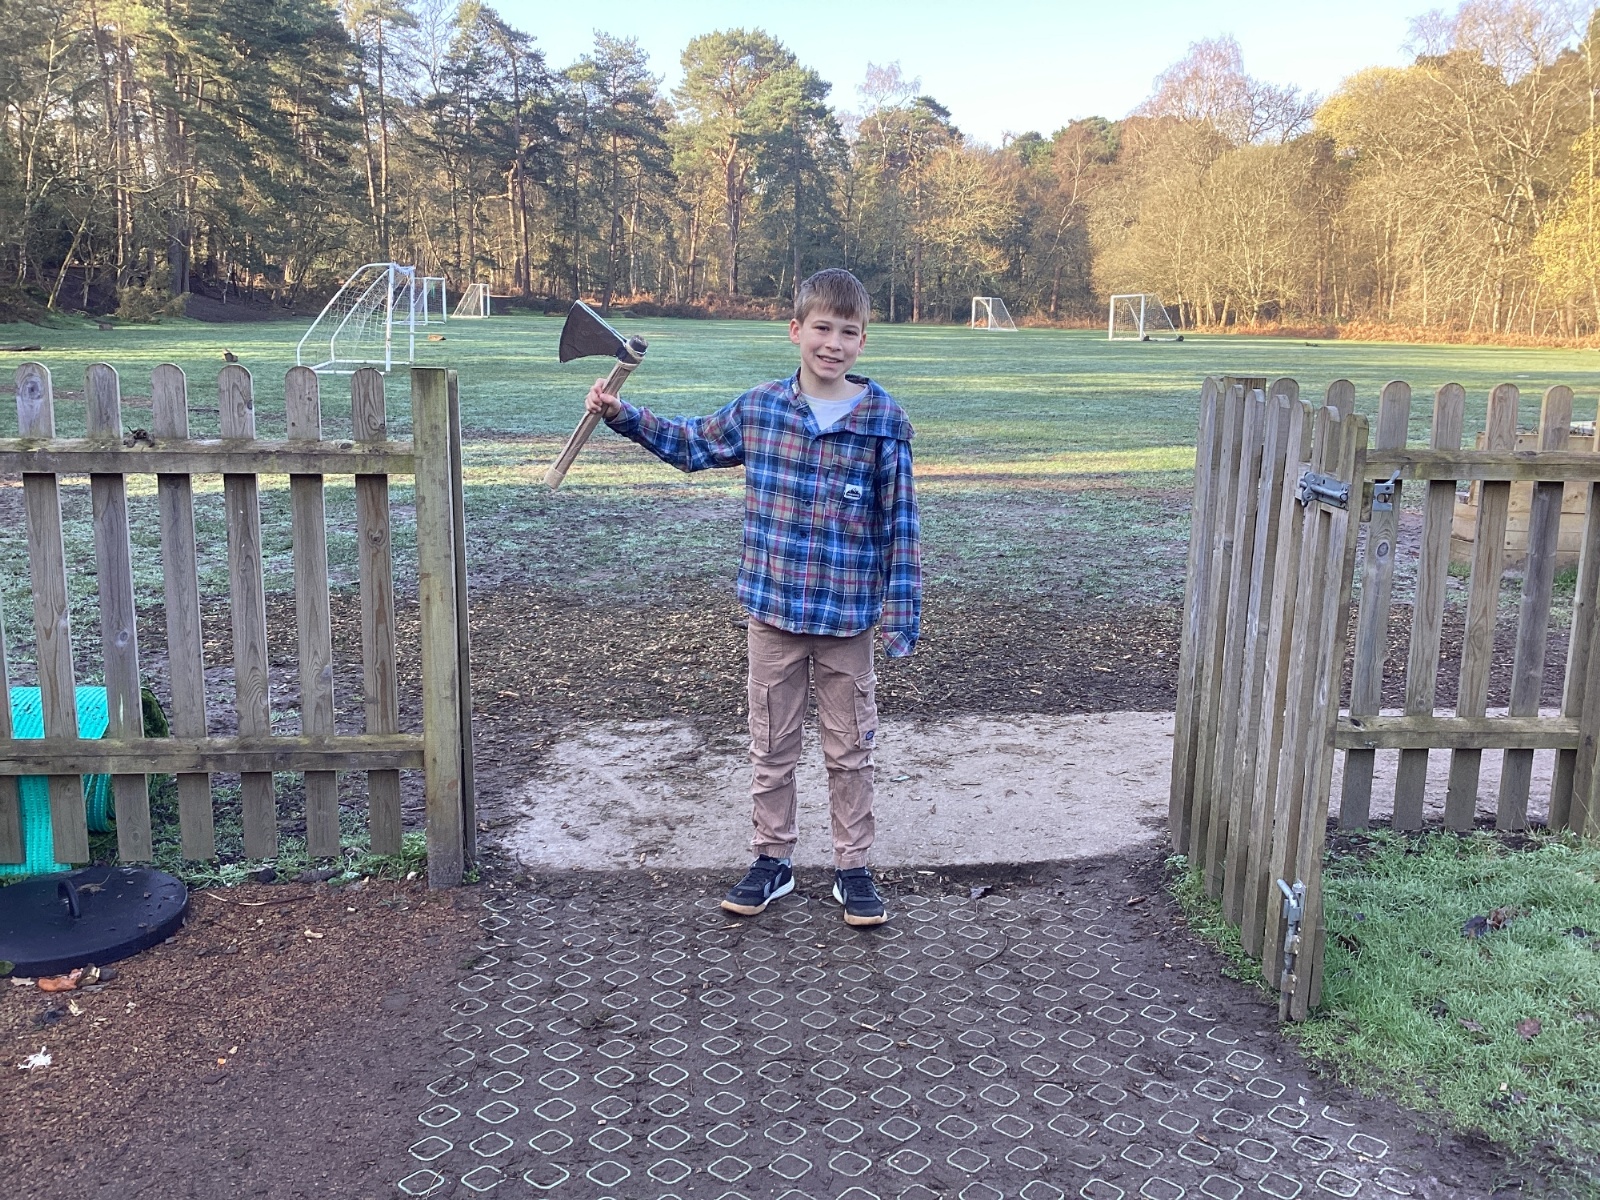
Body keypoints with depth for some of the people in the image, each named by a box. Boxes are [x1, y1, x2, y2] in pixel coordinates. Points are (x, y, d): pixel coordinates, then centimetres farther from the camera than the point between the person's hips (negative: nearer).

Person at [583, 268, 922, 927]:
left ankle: (853, 868, 26)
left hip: (848, 620, -2)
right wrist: (621, 415, 11)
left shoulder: (884, 423, -8)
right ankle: (772, 860, 30)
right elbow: (693, 444, 18)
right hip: (773, 611, 3)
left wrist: (901, 613, -7)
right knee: (770, 745, 14)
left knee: (849, 750, 11)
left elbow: (900, 525, -6)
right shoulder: (758, 408, -1)